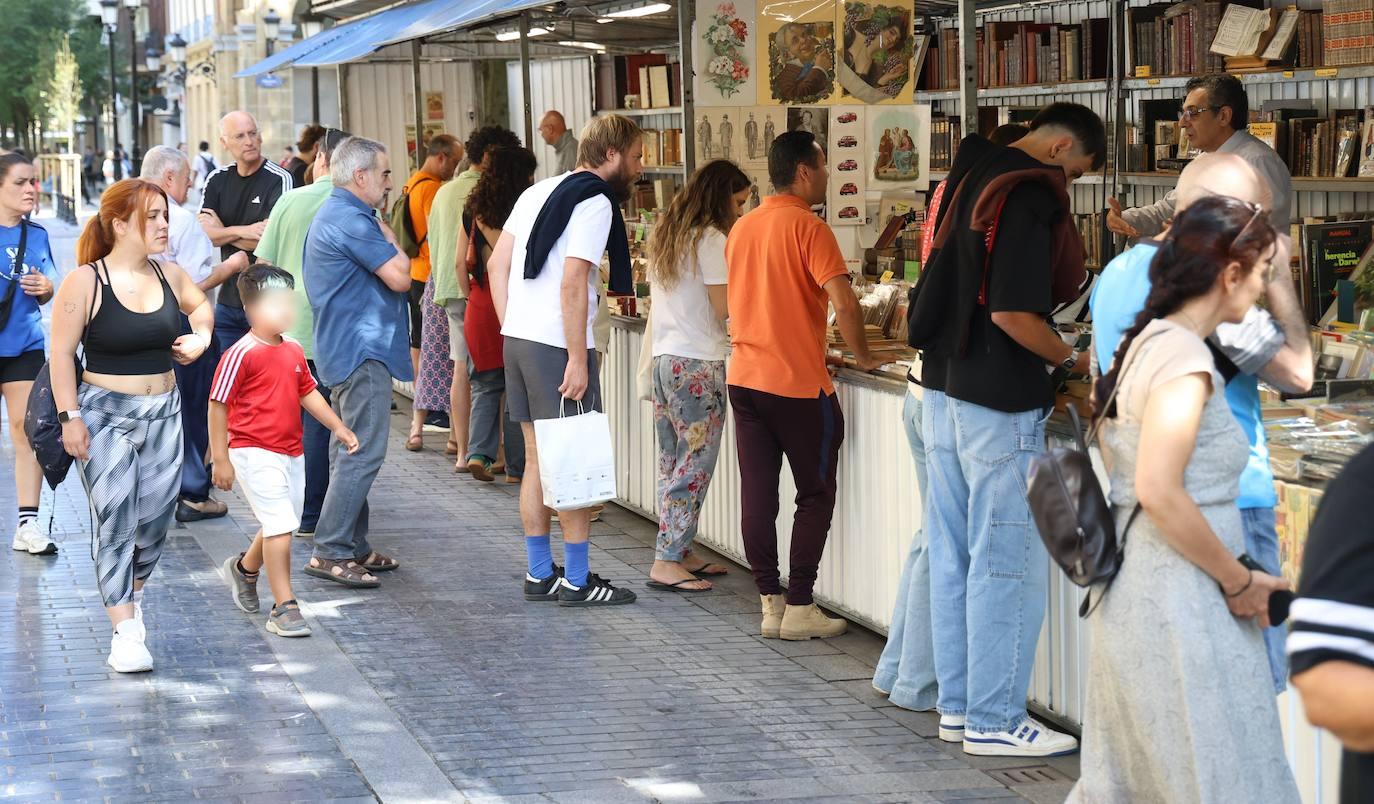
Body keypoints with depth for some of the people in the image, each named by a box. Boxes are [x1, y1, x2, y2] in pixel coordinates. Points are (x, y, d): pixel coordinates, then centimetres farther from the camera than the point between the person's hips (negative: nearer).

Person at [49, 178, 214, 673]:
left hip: (164, 411, 5)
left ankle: (132, 593, 34)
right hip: (105, 414, -5)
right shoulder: (84, 282, -11)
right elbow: (62, 354, -8)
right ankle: (125, 633, -5)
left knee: (156, 518, 6)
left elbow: (199, 303, 27)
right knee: (116, 520, -8)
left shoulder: (168, 275, 4)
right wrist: (70, 417, -12)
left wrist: (201, 335, 7)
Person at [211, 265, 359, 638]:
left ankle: (244, 569, 45)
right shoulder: (241, 354, -14)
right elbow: (218, 405, -12)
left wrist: (338, 427, 13)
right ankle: (285, 608, -9)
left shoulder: (293, 351, 9)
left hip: (291, 452, 8)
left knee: (279, 525, 17)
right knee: (280, 524, -14)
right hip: (255, 452, -8)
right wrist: (221, 459, -13)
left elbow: (308, 393, 21)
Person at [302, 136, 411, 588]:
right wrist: (389, 236, -4)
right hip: (363, 351, -12)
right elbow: (399, 276, -18)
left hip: (345, 350, 12)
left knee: (350, 452, 14)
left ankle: (353, 547, 20)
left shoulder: (333, 214, 17)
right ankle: (330, 552, -12)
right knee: (363, 453, -11)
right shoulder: (352, 221, -18)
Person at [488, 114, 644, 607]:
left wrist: (512, 328, 16)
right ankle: (577, 581, 2)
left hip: (517, 339, 9)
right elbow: (573, 283, -19)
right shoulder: (595, 202, -11)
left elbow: (497, 265, 16)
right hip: (558, 345, -9)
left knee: (537, 459, 14)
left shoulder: (537, 193, 16)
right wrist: (578, 358, -18)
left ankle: (539, 574, 19)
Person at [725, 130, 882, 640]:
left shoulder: (743, 227, 11)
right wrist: (863, 357, -8)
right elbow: (842, 302, -22)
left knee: (757, 493, 7)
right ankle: (800, 609, 4)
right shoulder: (808, 228, -12)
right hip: (799, 383, -7)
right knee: (816, 494, 4)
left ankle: (770, 603, 11)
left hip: (745, 377, 7)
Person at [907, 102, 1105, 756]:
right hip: (998, 403, -9)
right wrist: (1070, 359, -7)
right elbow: (1011, 314, -23)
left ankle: (957, 703, 23)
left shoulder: (967, 175, 12)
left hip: (942, 389, 9)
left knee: (953, 555, 14)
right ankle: (995, 720, 3)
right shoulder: (1032, 194, -16)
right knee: (1007, 562, -2)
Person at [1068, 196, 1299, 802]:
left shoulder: (1147, 342, 12)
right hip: (1176, 602, -10)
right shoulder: (1184, 356, -17)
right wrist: (1238, 579, -14)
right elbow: (1159, 492, -25)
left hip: (1135, 589, 10)